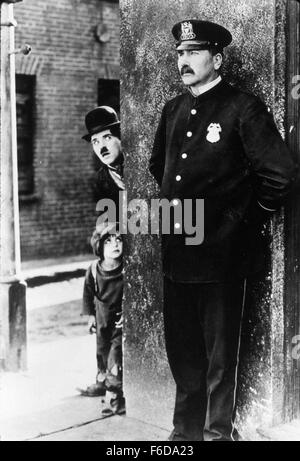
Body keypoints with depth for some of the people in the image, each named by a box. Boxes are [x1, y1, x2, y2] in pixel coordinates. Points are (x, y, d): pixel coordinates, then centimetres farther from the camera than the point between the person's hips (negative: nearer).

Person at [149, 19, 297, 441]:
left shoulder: (244, 109, -10)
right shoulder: (173, 110, 12)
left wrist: (249, 219, -7)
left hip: (222, 255, -6)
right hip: (177, 252, 7)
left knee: (220, 356, 7)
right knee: (182, 352, 17)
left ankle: (218, 432, 24)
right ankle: (186, 431, 33)